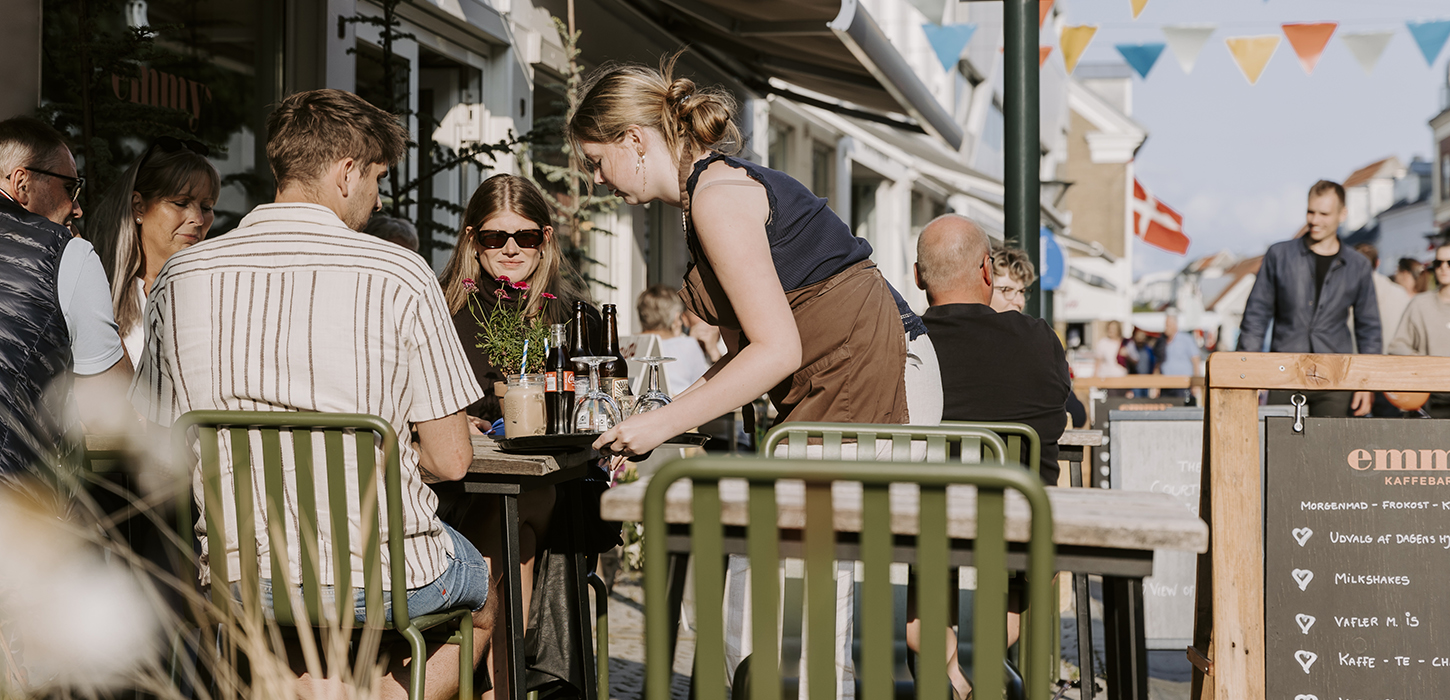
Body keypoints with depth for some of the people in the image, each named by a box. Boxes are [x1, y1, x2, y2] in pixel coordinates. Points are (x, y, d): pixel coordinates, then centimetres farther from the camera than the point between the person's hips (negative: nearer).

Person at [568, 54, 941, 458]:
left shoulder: (718, 198, -14)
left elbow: (778, 350, -18)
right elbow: (759, 342, 17)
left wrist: (663, 424, -13)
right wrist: (671, 409, 15)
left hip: (872, 376, -10)